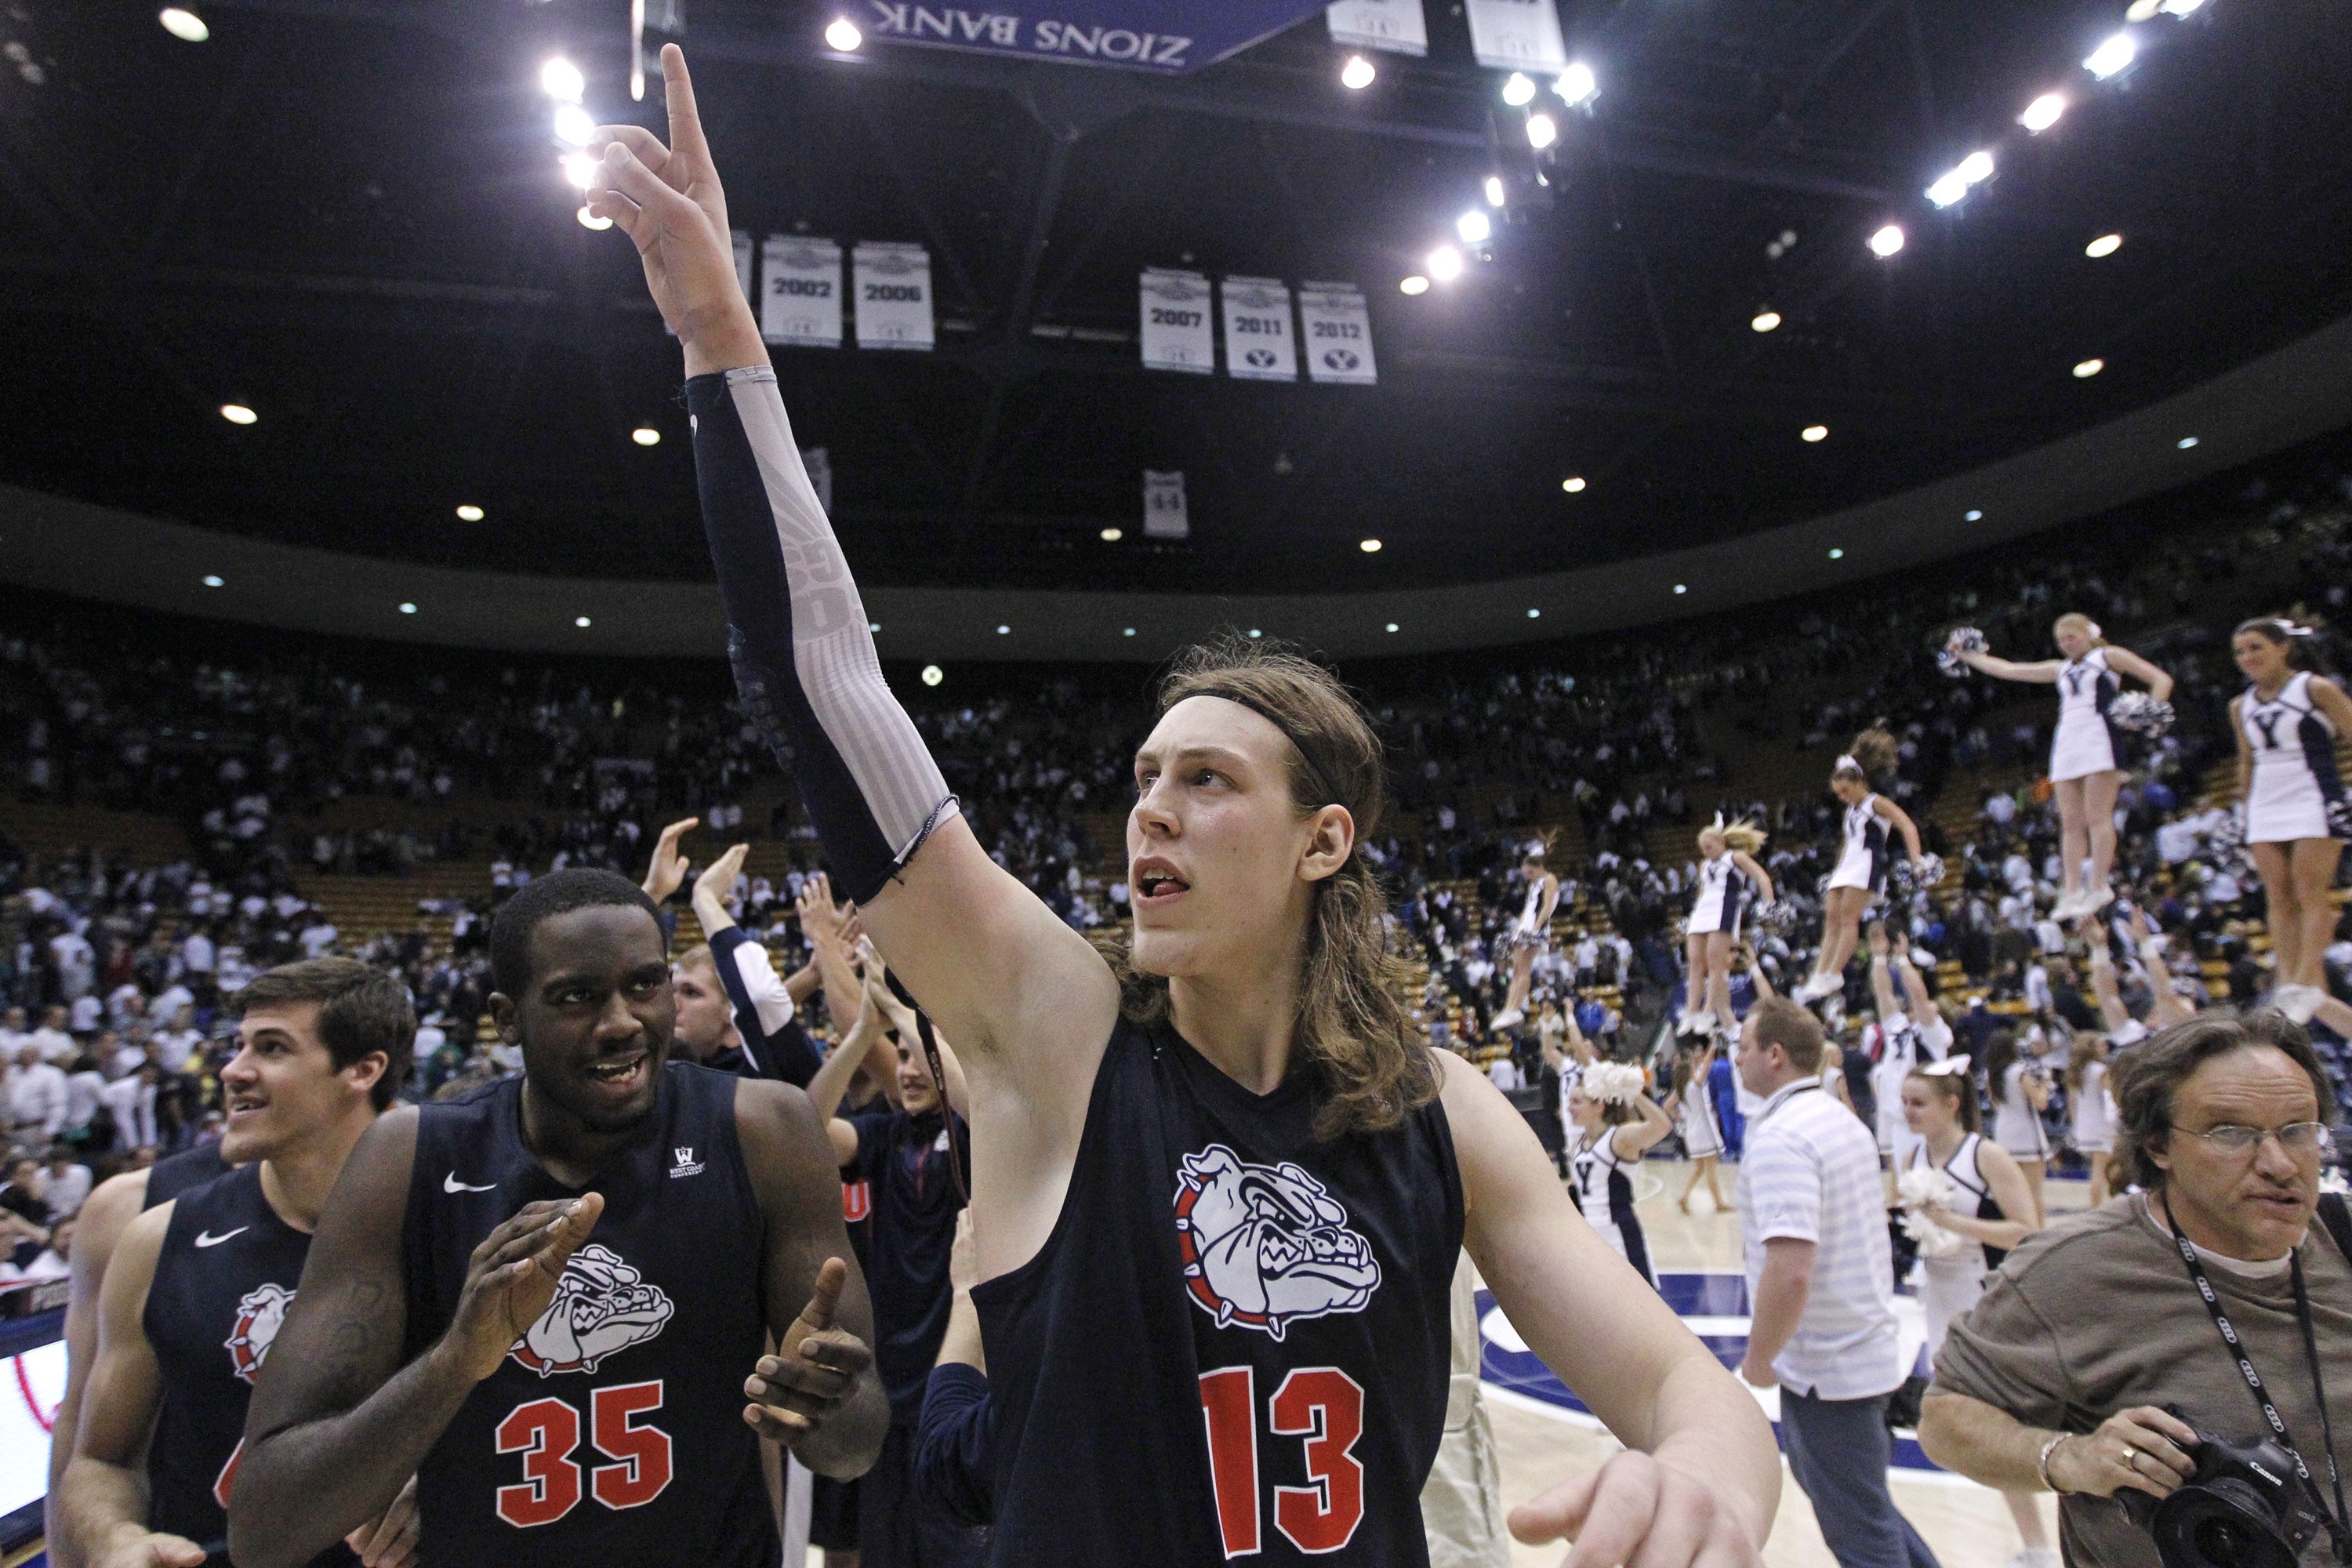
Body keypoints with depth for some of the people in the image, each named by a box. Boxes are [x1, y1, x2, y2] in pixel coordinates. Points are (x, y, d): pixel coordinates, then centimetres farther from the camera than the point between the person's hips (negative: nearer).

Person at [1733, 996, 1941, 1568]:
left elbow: (1790, 1272, -32)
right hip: (1868, 1349, 9)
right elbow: (1875, 1209, 20)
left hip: (1824, 1367, -9)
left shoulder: (1778, 1136, -24)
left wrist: (1758, 1360, -18)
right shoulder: (1844, 1120, 6)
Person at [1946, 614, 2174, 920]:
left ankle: (2098, 887, -14)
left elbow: (2161, 680, 4)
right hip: (2066, 743, 5)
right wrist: (1965, 655, 26)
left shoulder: (2109, 656, 10)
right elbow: (2006, 670, 27)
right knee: (2070, 822, -2)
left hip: (2099, 739, -5)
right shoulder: (2060, 669, 24)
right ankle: (2072, 892, -4)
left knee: (2097, 817, -12)